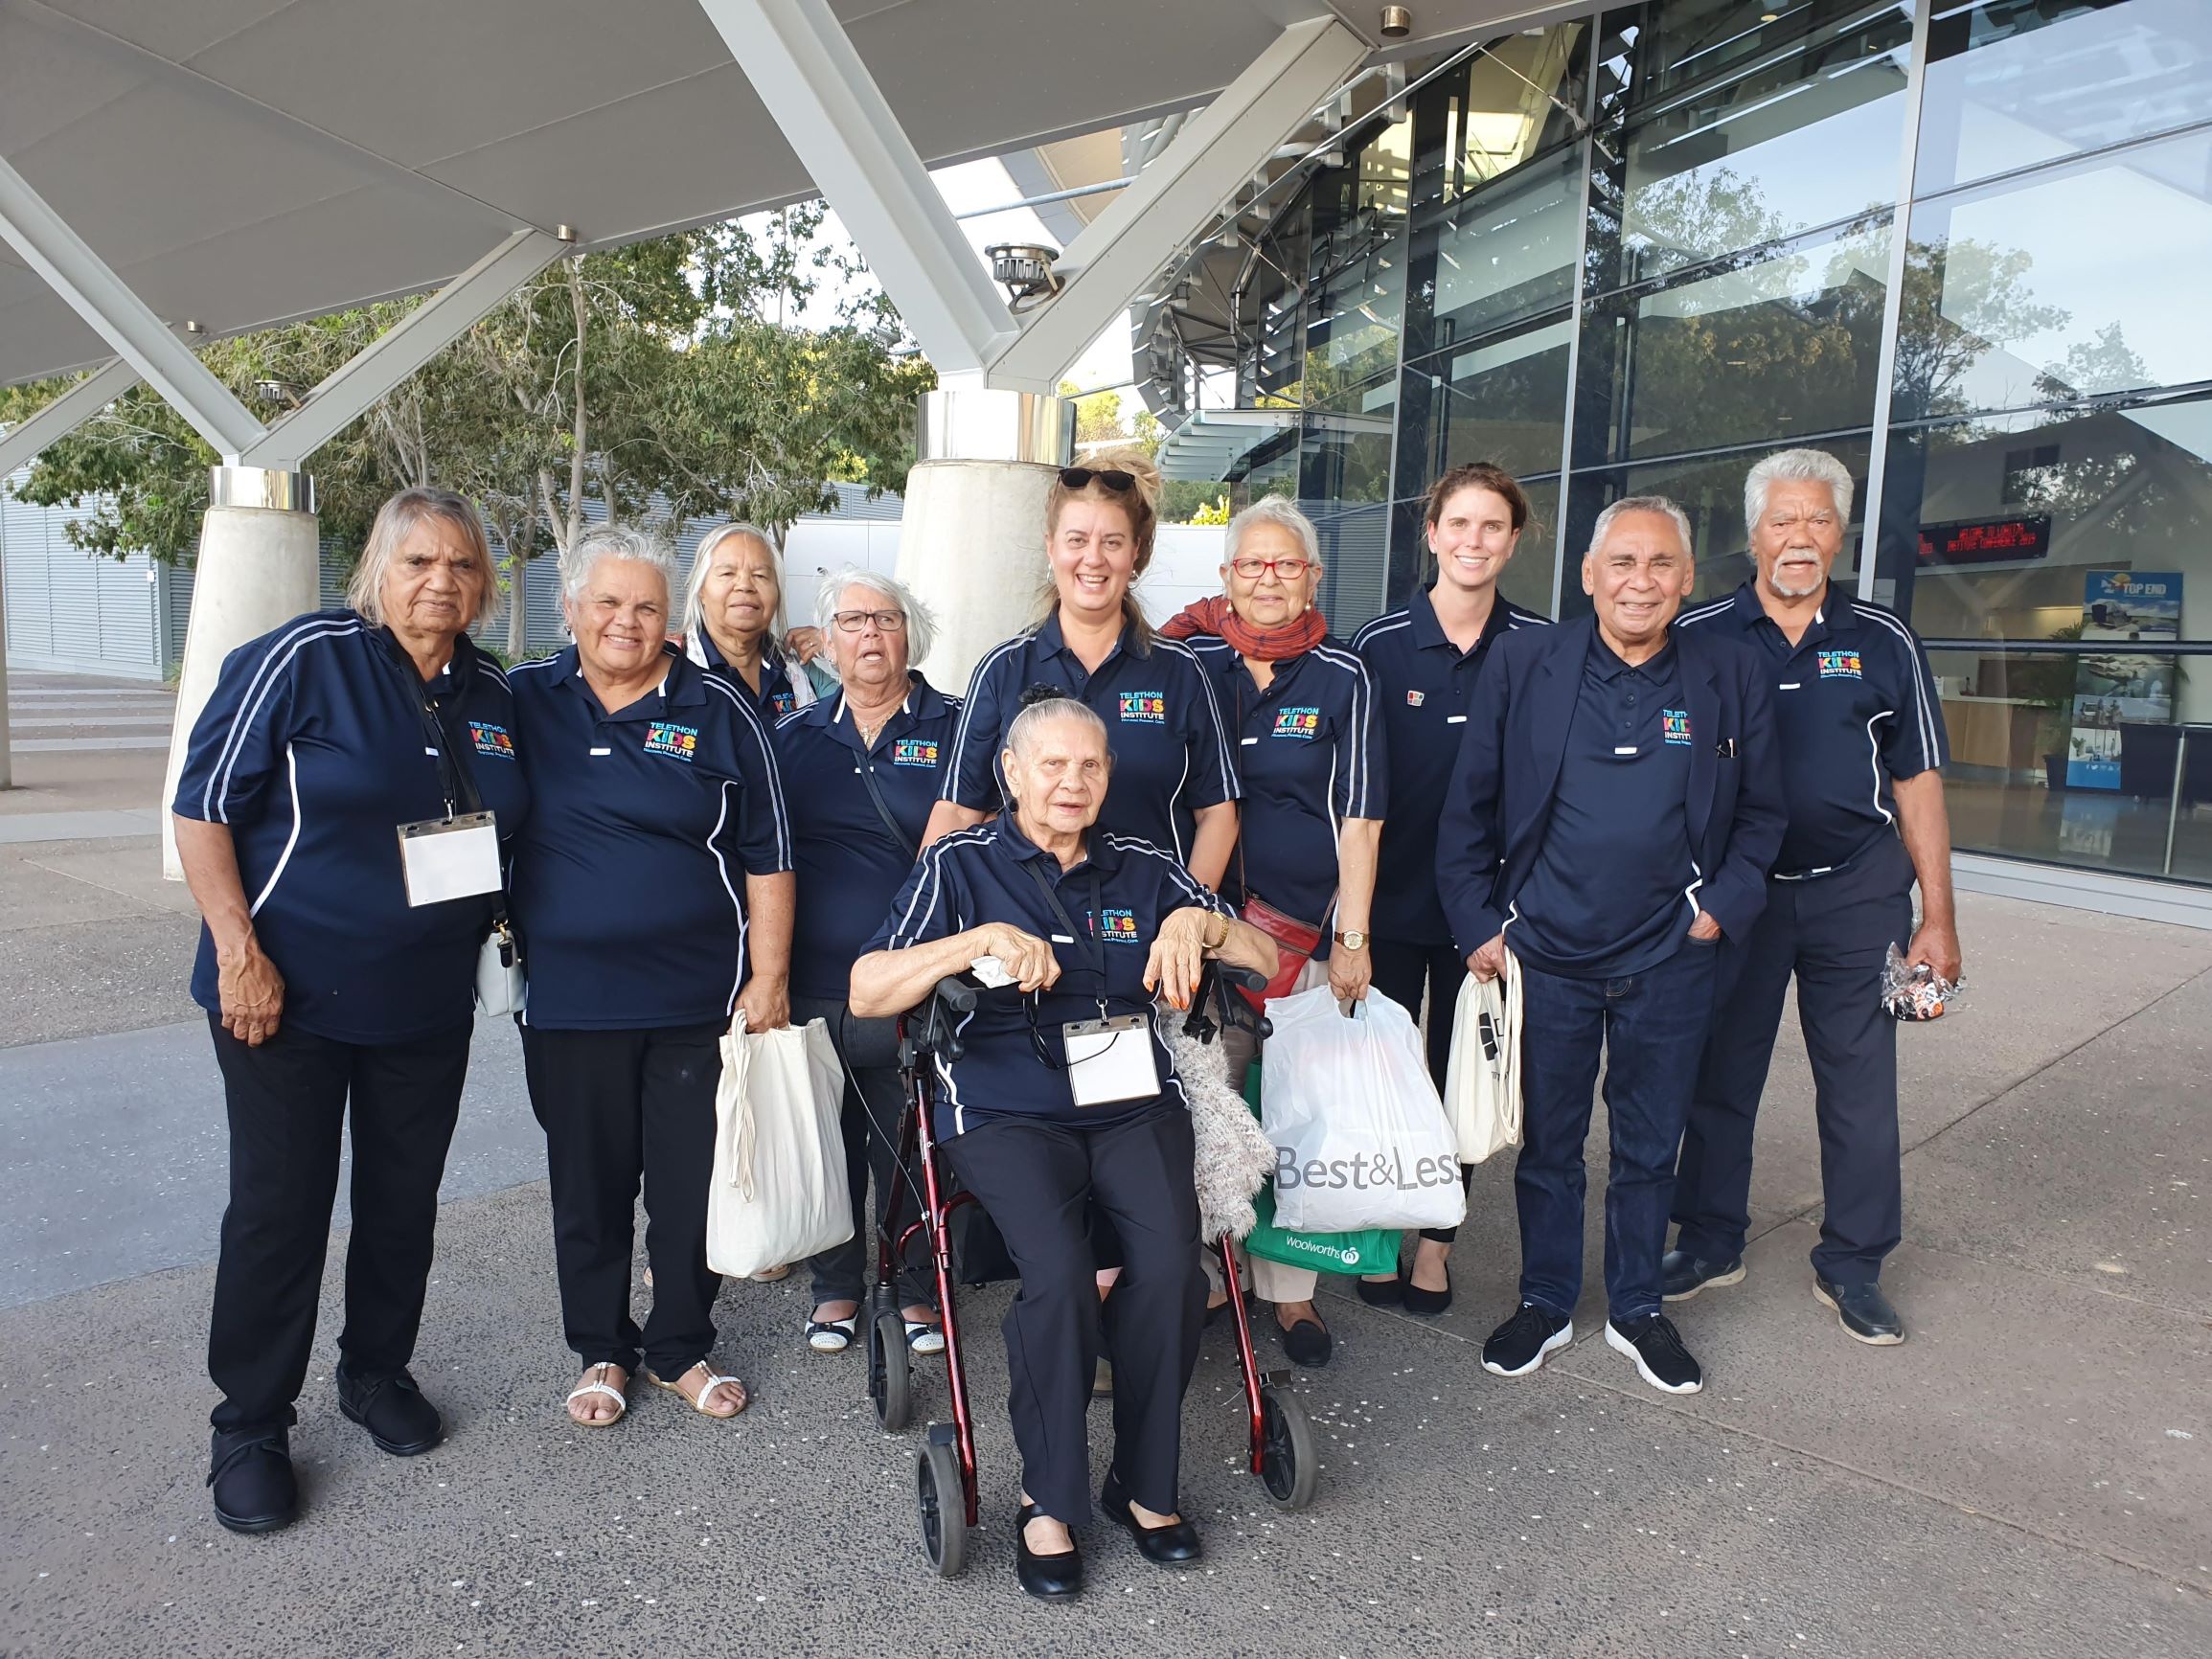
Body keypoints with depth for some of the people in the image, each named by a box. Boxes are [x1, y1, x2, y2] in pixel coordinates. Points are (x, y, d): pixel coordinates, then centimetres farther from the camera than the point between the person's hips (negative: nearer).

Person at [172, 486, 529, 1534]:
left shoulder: (491, 694, 5)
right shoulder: (304, 659, -12)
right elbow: (202, 808, -12)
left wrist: (490, 935, 10)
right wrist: (240, 955, -17)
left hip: (428, 1005, 5)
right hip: (288, 996, -5)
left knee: (405, 1199, 15)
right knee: (279, 1209, 4)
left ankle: (378, 1373, 36)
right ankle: (250, 1428, 22)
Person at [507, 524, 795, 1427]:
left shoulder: (718, 710, -2)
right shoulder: (525, 700, 4)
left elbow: (767, 857, -1)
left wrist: (769, 979, -5)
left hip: (697, 1000, -1)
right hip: (567, 1002, 2)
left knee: (692, 1184, 9)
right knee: (587, 1184, 13)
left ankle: (682, 1349, 28)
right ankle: (602, 1351, 32)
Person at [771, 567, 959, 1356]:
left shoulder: (952, 727, 2)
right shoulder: (795, 734, 11)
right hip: (813, 986, 3)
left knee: (912, 1150, 5)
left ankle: (919, 1289, 24)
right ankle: (837, 1285, 30)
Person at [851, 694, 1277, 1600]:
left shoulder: (1143, 868, 15)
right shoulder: (960, 865, 6)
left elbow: (1269, 961, 14)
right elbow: (866, 993, -6)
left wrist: (1200, 922, -7)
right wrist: (982, 939, -18)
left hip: (1134, 1102, 3)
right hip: (1008, 1112, -2)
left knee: (1171, 1264, -24)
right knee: (1059, 1274, -28)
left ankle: (1146, 1482, 0)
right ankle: (1049, 1499, -3)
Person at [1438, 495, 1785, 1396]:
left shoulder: (1731, 676, 0)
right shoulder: (1524, 663, -4)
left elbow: (1760, 814, 8)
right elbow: (1468, 807, 0)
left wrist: (1720, 908, -3)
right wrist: (1478, 926, -4)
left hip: (1669, 962, 1)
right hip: (1544, 952, -1)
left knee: (1649, 1148, 15)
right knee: (1547, 1142, 13)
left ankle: (1637, 1310, 35)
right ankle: (1545, 1304, 33)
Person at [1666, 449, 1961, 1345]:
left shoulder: (1883, 642, 4)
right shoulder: (1698, 639, -1)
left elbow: (1917, 783, 6)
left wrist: (1938, 917, 2)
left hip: (1856, 891, 1)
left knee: (1861, 1083, 6)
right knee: (1719, 1074, 10)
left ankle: (1852, 1265, 23)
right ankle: (1710, 1241, 27)